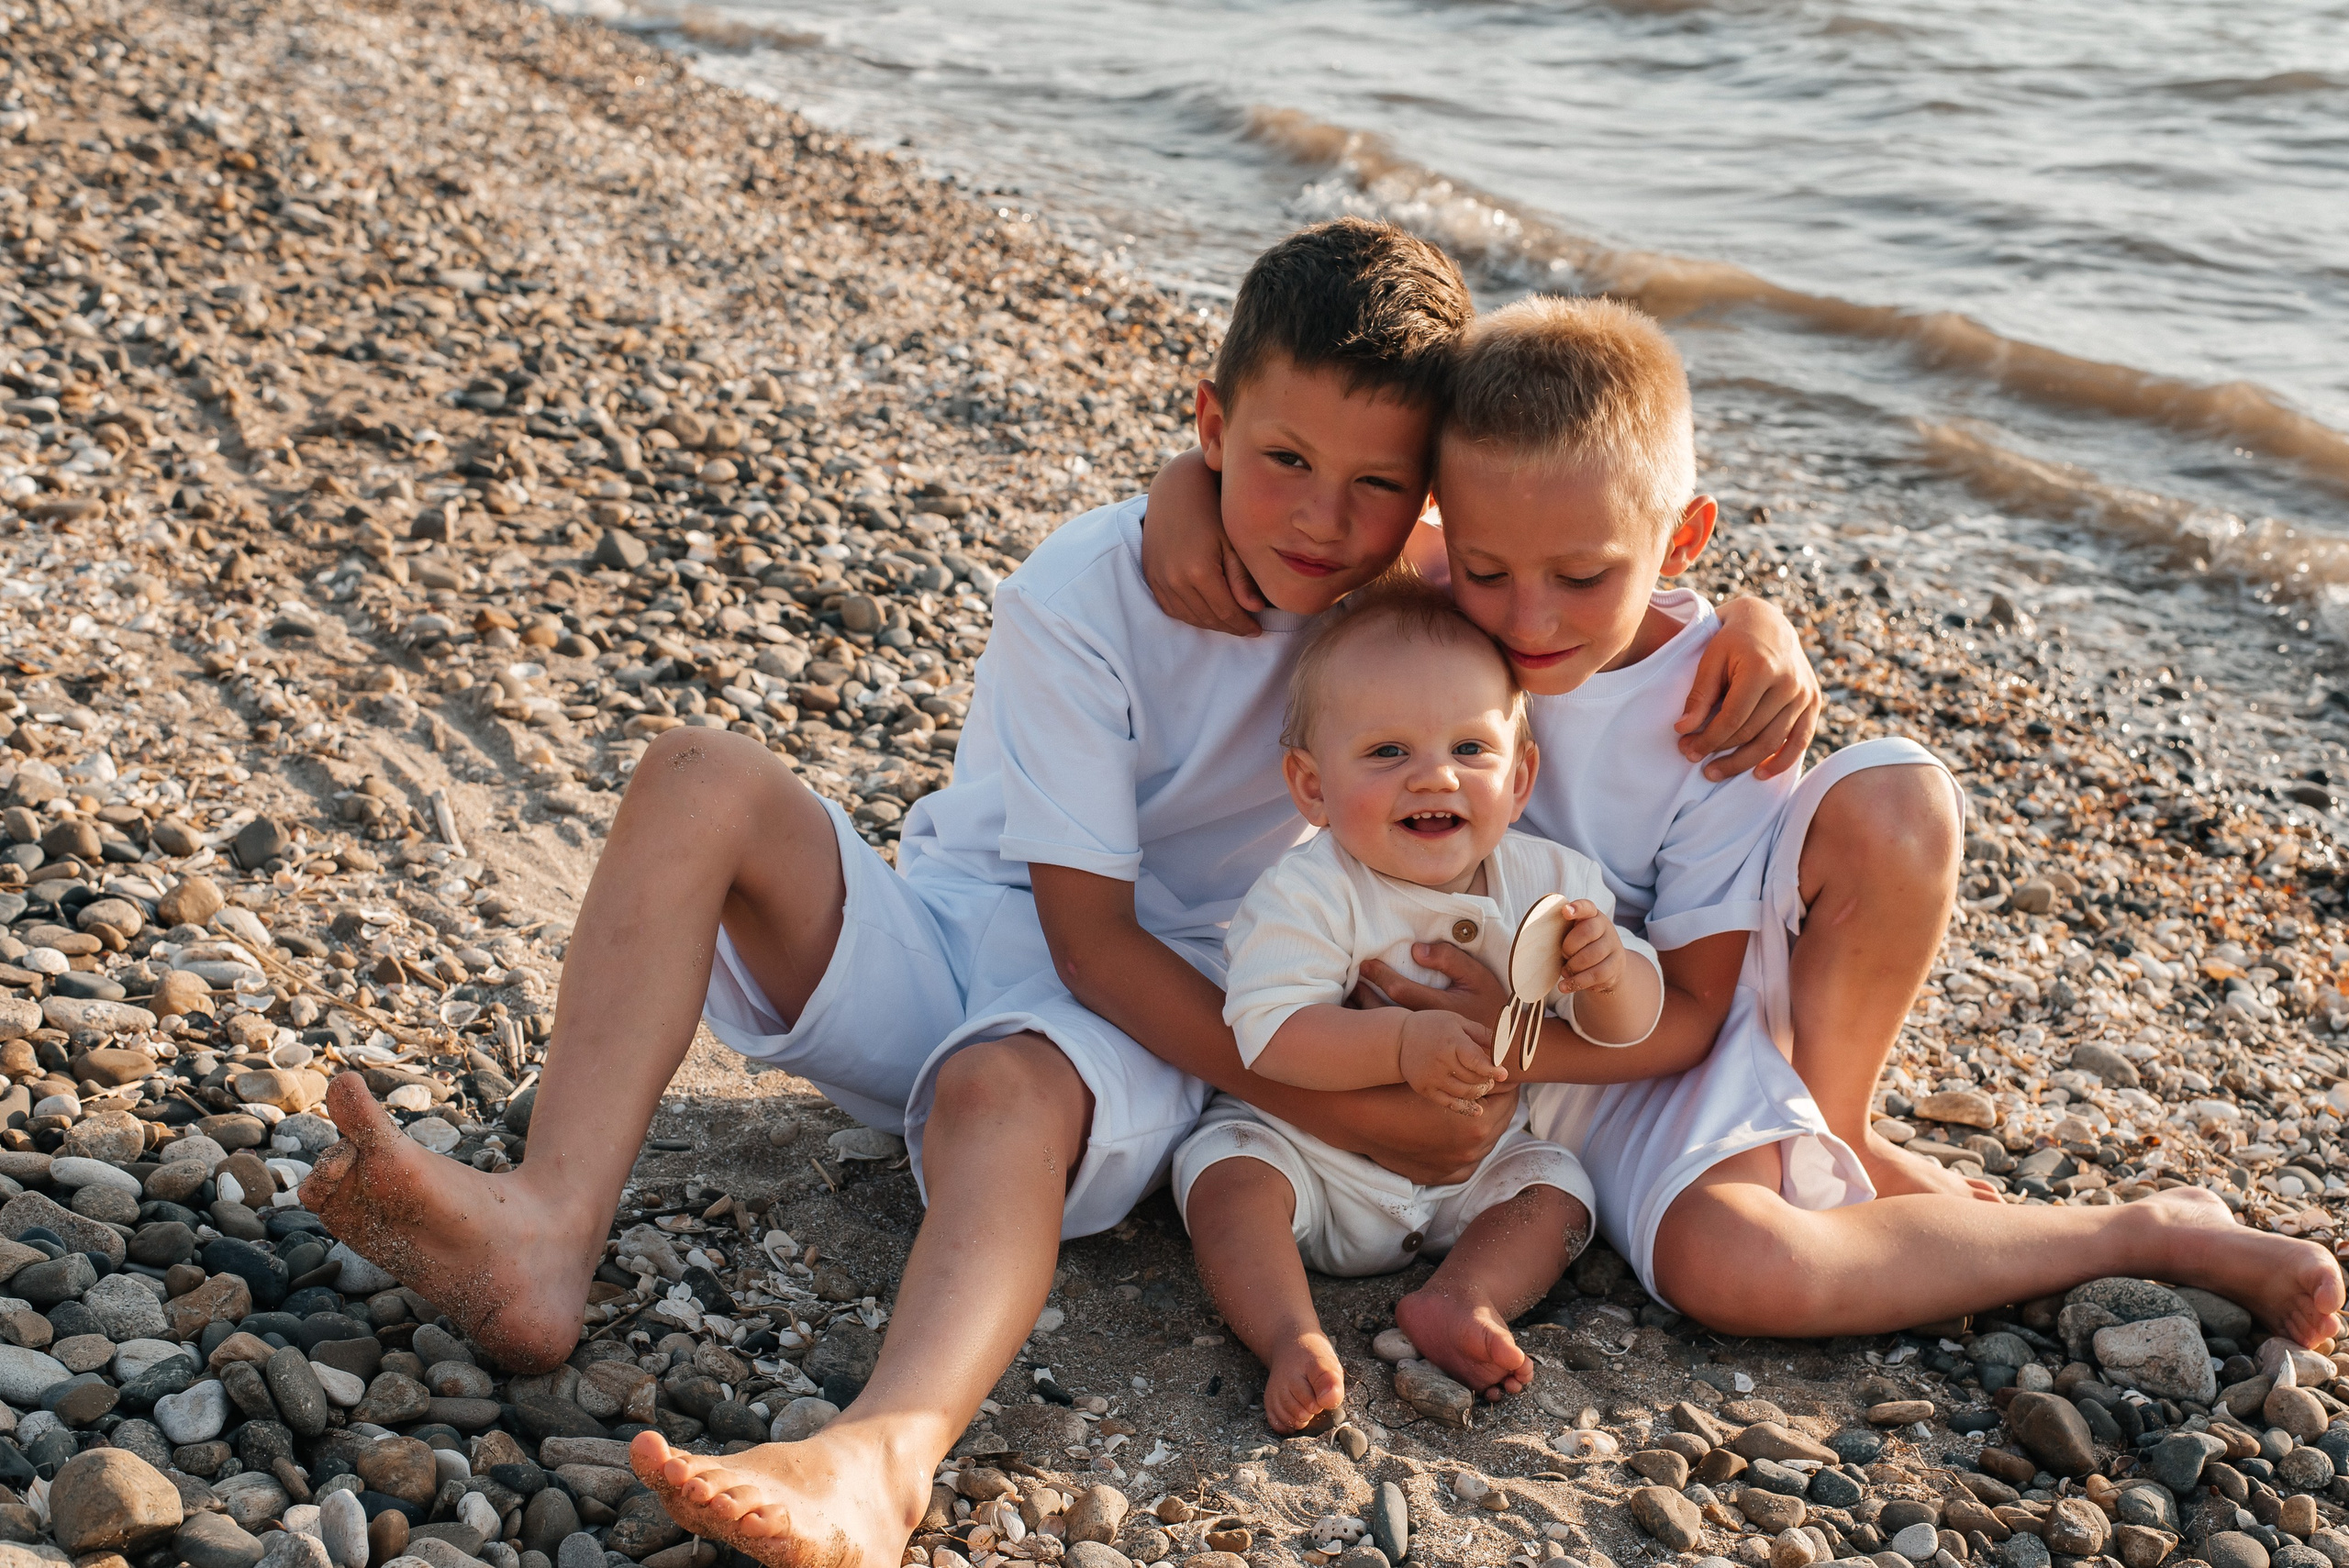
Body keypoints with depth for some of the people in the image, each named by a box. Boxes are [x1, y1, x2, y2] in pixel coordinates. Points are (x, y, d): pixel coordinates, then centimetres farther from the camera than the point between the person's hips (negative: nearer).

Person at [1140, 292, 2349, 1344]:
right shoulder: (1426, 602, -15)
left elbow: (1687, 1008, -18)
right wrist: (1183, 496, -26)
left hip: (1679, 1031, 0)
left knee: (1898, 801, -30)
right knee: (1726, 1268, -32)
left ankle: (1837, 1139, -7)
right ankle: (2148, 1238, -11)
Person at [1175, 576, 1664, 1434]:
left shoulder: (1550, 883, -10)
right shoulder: (1307, 894, -23)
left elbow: (1631, 1024, -8)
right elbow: (1268, 1032, -33)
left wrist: (1608, 971, -32)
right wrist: (1404, 1045, -44)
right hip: (1310, 1148, -4)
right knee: (1228, 1169, -26)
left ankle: (1463, 1299, -21)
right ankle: (1293, 1337, -33)